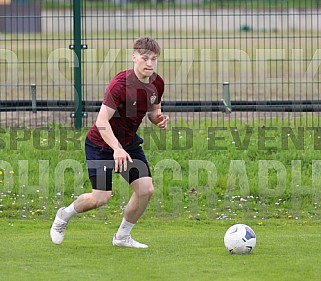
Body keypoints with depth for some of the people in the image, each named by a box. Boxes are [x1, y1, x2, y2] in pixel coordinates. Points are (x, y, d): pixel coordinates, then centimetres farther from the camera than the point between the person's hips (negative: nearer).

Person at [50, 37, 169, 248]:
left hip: (130, 143, 7)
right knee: (101, 198, -10)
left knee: (146, 189, -8)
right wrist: (117, 149, -43)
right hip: (102, 143, -6)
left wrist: (159, 118, -11)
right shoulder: (121, 84, -28)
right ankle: (63, 217, 20)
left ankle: (122, 237, 12)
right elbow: (102, 122, -31)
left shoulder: (157, 83, -6)